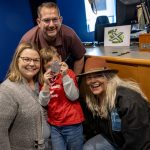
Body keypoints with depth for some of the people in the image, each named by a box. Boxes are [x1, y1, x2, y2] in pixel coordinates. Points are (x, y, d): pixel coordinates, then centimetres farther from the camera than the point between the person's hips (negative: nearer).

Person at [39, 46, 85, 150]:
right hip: (54, 125, 2)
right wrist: (46, 85, -20)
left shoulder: (68, 73, -6)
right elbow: (43, 103, -5)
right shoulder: (44, 78, 2)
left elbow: (73, 97, -15)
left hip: (72, 124, -2)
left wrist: (65, 76, -22)